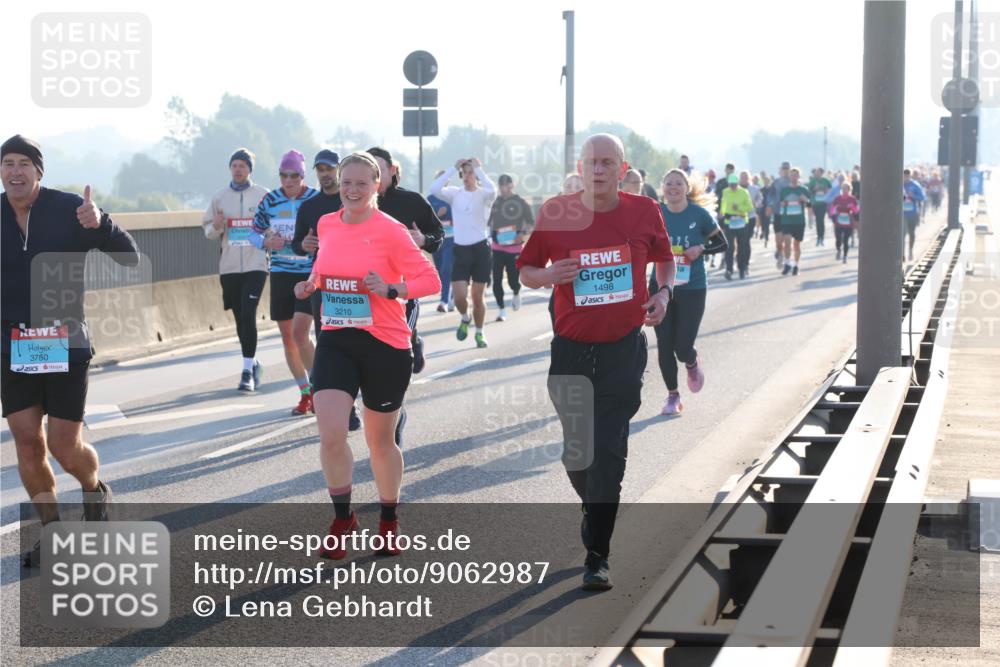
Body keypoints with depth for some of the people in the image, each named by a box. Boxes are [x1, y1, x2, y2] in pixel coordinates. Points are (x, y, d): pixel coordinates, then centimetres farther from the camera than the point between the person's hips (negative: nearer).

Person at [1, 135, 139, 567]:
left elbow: (130, 258, -7)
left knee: (64, 446, -2)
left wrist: (100, 224, -25)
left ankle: (94, 488, 32)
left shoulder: (69, 209, -6)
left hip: (65, 344, -3)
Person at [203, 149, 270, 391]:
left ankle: (247, 371, -12)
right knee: (240, 319, 9)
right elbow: (208, 231, 13)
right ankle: (253, 364, 27)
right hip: (229, 268, 3)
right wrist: (216, 226, -8)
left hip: (255, 265, -3)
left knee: (248, 315, -15)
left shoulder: (263, 195, 3)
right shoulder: (219, 197, 10)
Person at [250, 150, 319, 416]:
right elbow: (254, 232, 11)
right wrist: (266, 242, -10)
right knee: (287, 337, 7)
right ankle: (306, 394, 20)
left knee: (299, 333, -16)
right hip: (281, 274, 4)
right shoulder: (270, 200, 3)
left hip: (310, 274, -4)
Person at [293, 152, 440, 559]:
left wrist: (390, 290, -24)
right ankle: (342, 519, 8)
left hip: (385, 346, -3)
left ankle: (389, 522, 33)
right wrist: (311, 284, 5)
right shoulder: (326, 225, 6)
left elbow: (430, 280, -10)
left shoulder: (390, 231, -10)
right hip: (335, 343, 3)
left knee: (380, 440, 11)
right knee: (331, 435, -13)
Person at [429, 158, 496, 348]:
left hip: (481, 249, -2)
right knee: (459, 296, -7)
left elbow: (492, 190, -27)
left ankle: (479, 333, 23)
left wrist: (478, 168, -17)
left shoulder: (483, 195, -2)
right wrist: (454, 168, -13)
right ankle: (465, 319, 26)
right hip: (461, 249, 2)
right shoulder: (455, 193, 4)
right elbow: (435, 189, -15)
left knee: (478, 297, 4)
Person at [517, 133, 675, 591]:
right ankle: (596, 513, 42)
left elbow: (664, 257, 18)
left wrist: (664, 292, -2)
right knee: (576, 451, 11)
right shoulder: (555, 213, -3)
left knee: (608, 451, -10)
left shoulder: (643, 211, -1)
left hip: (624, 349, -1)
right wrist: (547, 275, -15)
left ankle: (596, 557, -6)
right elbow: (525, 270, 7)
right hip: (570, 348, 1)